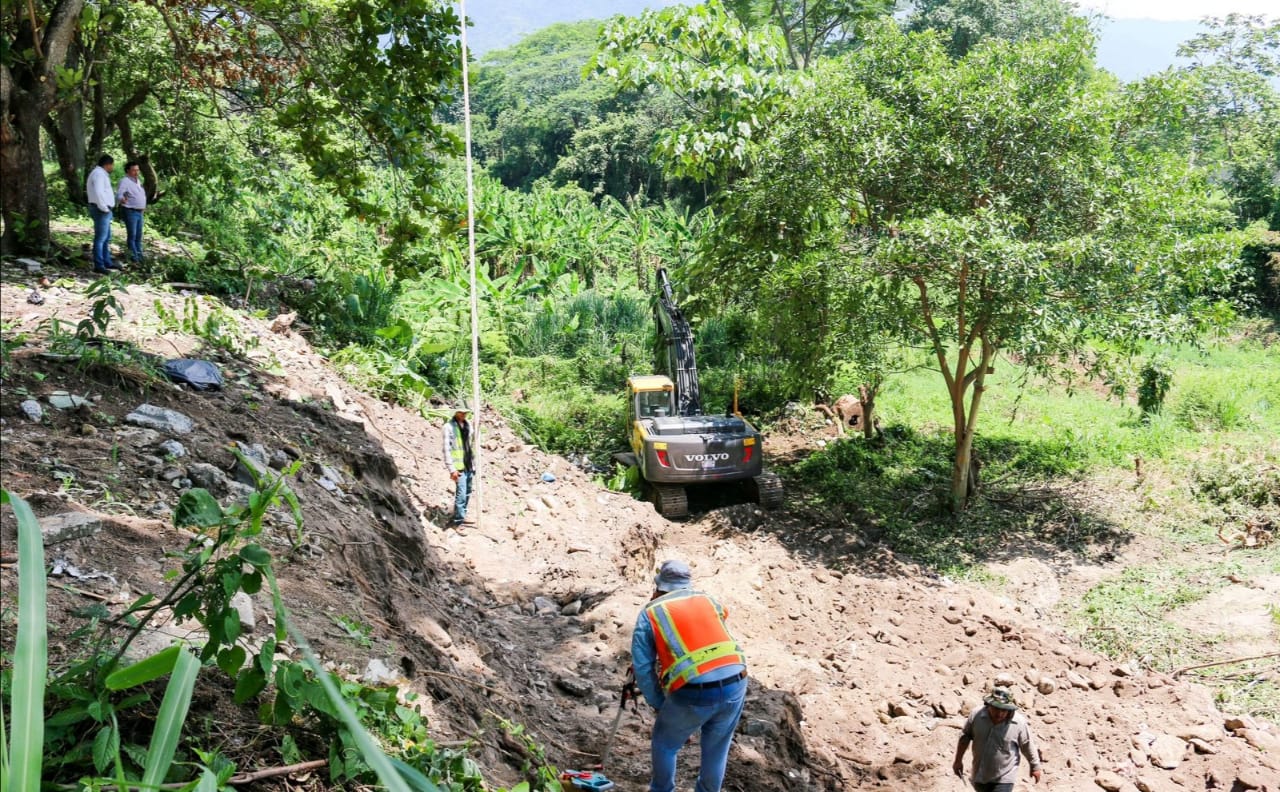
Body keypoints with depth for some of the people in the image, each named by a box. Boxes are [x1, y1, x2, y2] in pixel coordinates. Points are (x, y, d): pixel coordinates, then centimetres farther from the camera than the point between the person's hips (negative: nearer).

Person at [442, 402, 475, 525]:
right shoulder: (449, 426, -9)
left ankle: (462, 516, 26)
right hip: (459, 467, -6)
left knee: (467, 493, 12)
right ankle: (458, 520, -2)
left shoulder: (468, 425, 11)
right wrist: (452, 469, -17)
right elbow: (447, 449, -13)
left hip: (469, 465, 7)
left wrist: (474, 464, 15)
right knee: (461, 494, -9)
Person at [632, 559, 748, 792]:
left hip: (693, 693, -3)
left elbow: (643, 669, 7)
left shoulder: (650, 613, 8)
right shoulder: (707, 601, 18)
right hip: (735, 684, 3)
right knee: (716, 749, 25)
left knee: (664, 744, 23)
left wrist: (659, 705, 16)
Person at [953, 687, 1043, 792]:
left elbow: (1028, 747, -4)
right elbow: (965, 736, 0)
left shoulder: (1019, 723, -20)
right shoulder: (976, 715, -15)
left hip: (1003, 779, -3)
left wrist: (1035, 767, 9)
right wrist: (958, 760, 6)